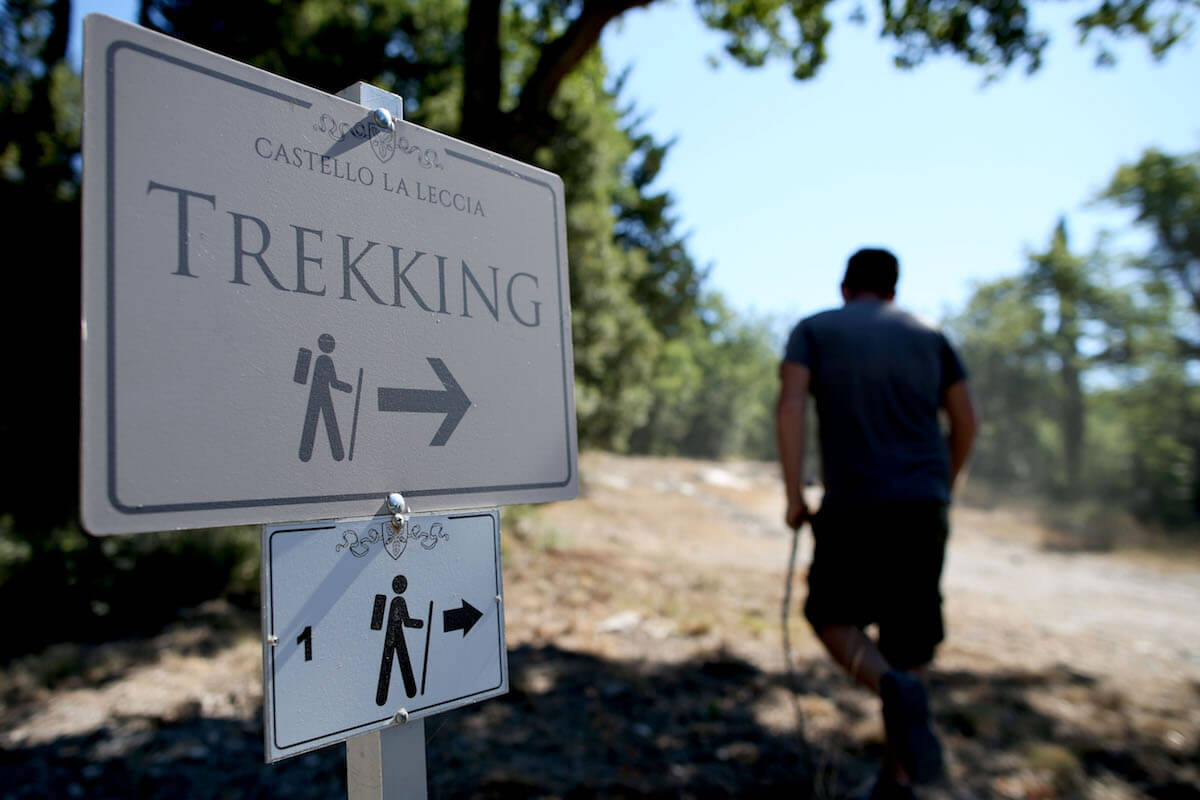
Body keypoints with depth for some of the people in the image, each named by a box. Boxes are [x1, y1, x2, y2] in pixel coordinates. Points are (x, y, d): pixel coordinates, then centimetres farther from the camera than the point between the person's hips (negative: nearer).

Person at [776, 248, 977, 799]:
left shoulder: (814, 329, 7)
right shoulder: (927, 335, 15)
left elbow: (790, 406, -9)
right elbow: (965, 421, 13)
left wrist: (794, 495, -6)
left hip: (853, 506, -3)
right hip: (925, 507, 3)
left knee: (833, 616, 14)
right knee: (908, 637, 12)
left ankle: (894, 688, -16)